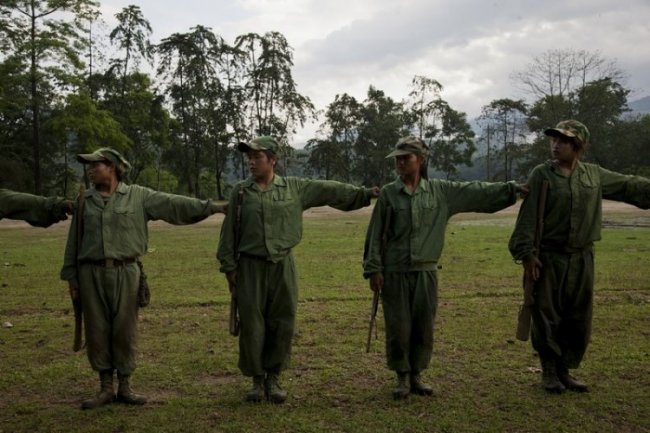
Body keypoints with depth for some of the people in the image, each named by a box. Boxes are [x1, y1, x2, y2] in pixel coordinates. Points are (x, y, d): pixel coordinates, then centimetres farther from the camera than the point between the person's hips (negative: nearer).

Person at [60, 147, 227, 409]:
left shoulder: (138, 196, 3)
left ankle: (124, 386, 16)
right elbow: (74, 241, 10)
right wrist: (71, 278, 7)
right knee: (97, 331, 5)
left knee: (125, 330, 3)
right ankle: (105, 388, 17)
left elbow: (174, 204, -2)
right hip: (91, 273, 2)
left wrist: (211, 207, -9)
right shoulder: (85, 201, 9)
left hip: (125, 272, -2)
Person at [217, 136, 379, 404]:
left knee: (282, 325, 3)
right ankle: (257, 380, 18)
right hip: (250, 266, 0)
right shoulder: (240, 191, 4)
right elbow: (229, 231, 5)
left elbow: (330, 191, 8)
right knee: (252, 326, 2)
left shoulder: (295, 188, 4)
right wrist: (229, 267, 3)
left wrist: (365, 194, 7)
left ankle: (273, 377, 20)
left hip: (282, 265, 1)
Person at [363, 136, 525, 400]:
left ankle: (416, 374, 24)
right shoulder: (388, 193, 0)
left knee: (424, 328, 7)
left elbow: (477, 192, 6)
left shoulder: (440, 191, 4)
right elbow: (375, 234, 0)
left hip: (426, 272, 2)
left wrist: (512, 189, 2)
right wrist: (374, 269, -4)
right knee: (398, 328, 2)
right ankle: (403, 378, 18)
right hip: (395, 273, -2)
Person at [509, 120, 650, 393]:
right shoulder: (541, 175, -5)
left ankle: (565, 370, 25)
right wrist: (525, 252, -15)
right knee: (547, 318, 2)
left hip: (581, 259, 4)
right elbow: (528, 216, -9)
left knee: (578, 319, 10)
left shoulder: (595, 175, 6)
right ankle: (549, 372, 17)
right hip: (548, 259, -4)